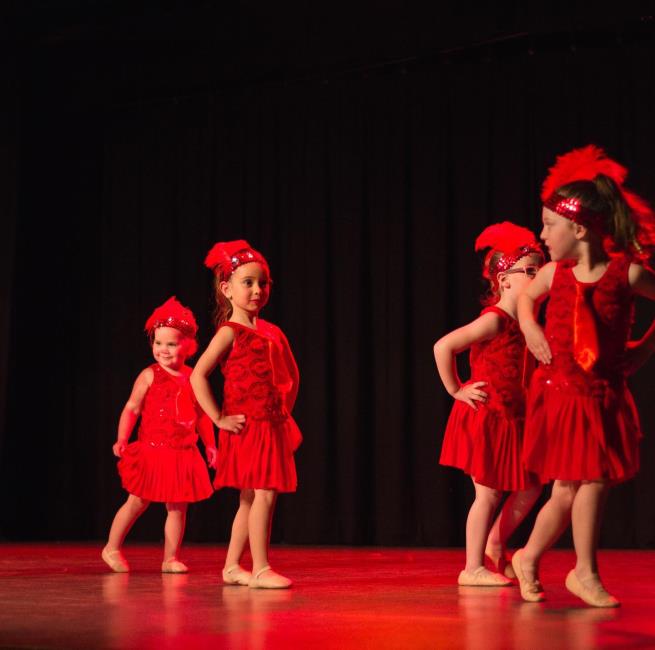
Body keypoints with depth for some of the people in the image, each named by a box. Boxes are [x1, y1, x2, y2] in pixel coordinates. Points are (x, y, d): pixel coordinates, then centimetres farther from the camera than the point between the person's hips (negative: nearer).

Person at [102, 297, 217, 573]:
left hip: (183, 454, 4)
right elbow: (131, 408, -6)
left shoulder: (192, 378, 6)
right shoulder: (149, 376, -5)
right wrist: (122, 440, -16)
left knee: (178, 507, 6)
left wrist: (210, 444, 11)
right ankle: (112, 548, 19)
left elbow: (202, 415, 14)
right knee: (137, 502, 3)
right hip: (152, 451, -4)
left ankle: (171, 558, 14)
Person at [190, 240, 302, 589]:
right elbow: (198, 375, -13)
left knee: (250, 498, 11)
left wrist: (285, 410, 13)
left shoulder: (271, 332, 14)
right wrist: (219, 419, -14)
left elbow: (291, 376, 26)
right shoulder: (230, 332, -7)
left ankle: (232, 567, 19)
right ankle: (260, 570, -10)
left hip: (272, 426, 7)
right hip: (246, 427, -7)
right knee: (264, 494, -12)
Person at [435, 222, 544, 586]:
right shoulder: (494, 321, -19)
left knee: (530, 487, 11)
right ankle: (473, 568, 10)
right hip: (485, 419, -8)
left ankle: (496, 544, 29)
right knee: (489, 494, -2)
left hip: (511, 420, 8)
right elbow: (443, 346, -25)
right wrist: (457, 391, -17)